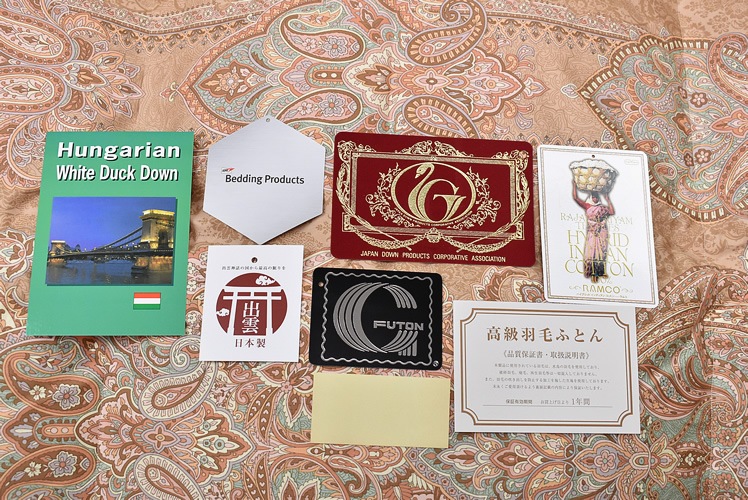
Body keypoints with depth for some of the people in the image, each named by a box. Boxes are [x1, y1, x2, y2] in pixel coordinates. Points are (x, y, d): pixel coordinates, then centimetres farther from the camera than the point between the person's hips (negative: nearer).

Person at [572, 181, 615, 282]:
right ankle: (593, 273, -7)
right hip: (591, 232, -1)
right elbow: (575, 197, 1)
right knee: (591, 251, -7)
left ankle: (600, 272, -2)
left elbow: (612, 212, -5)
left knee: (600, 251, -3)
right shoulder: (587, 206, 8)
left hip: (601, 232, 1)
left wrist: (608, 200, 0)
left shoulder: (603, 207, 11)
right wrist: (574, 185, 1)